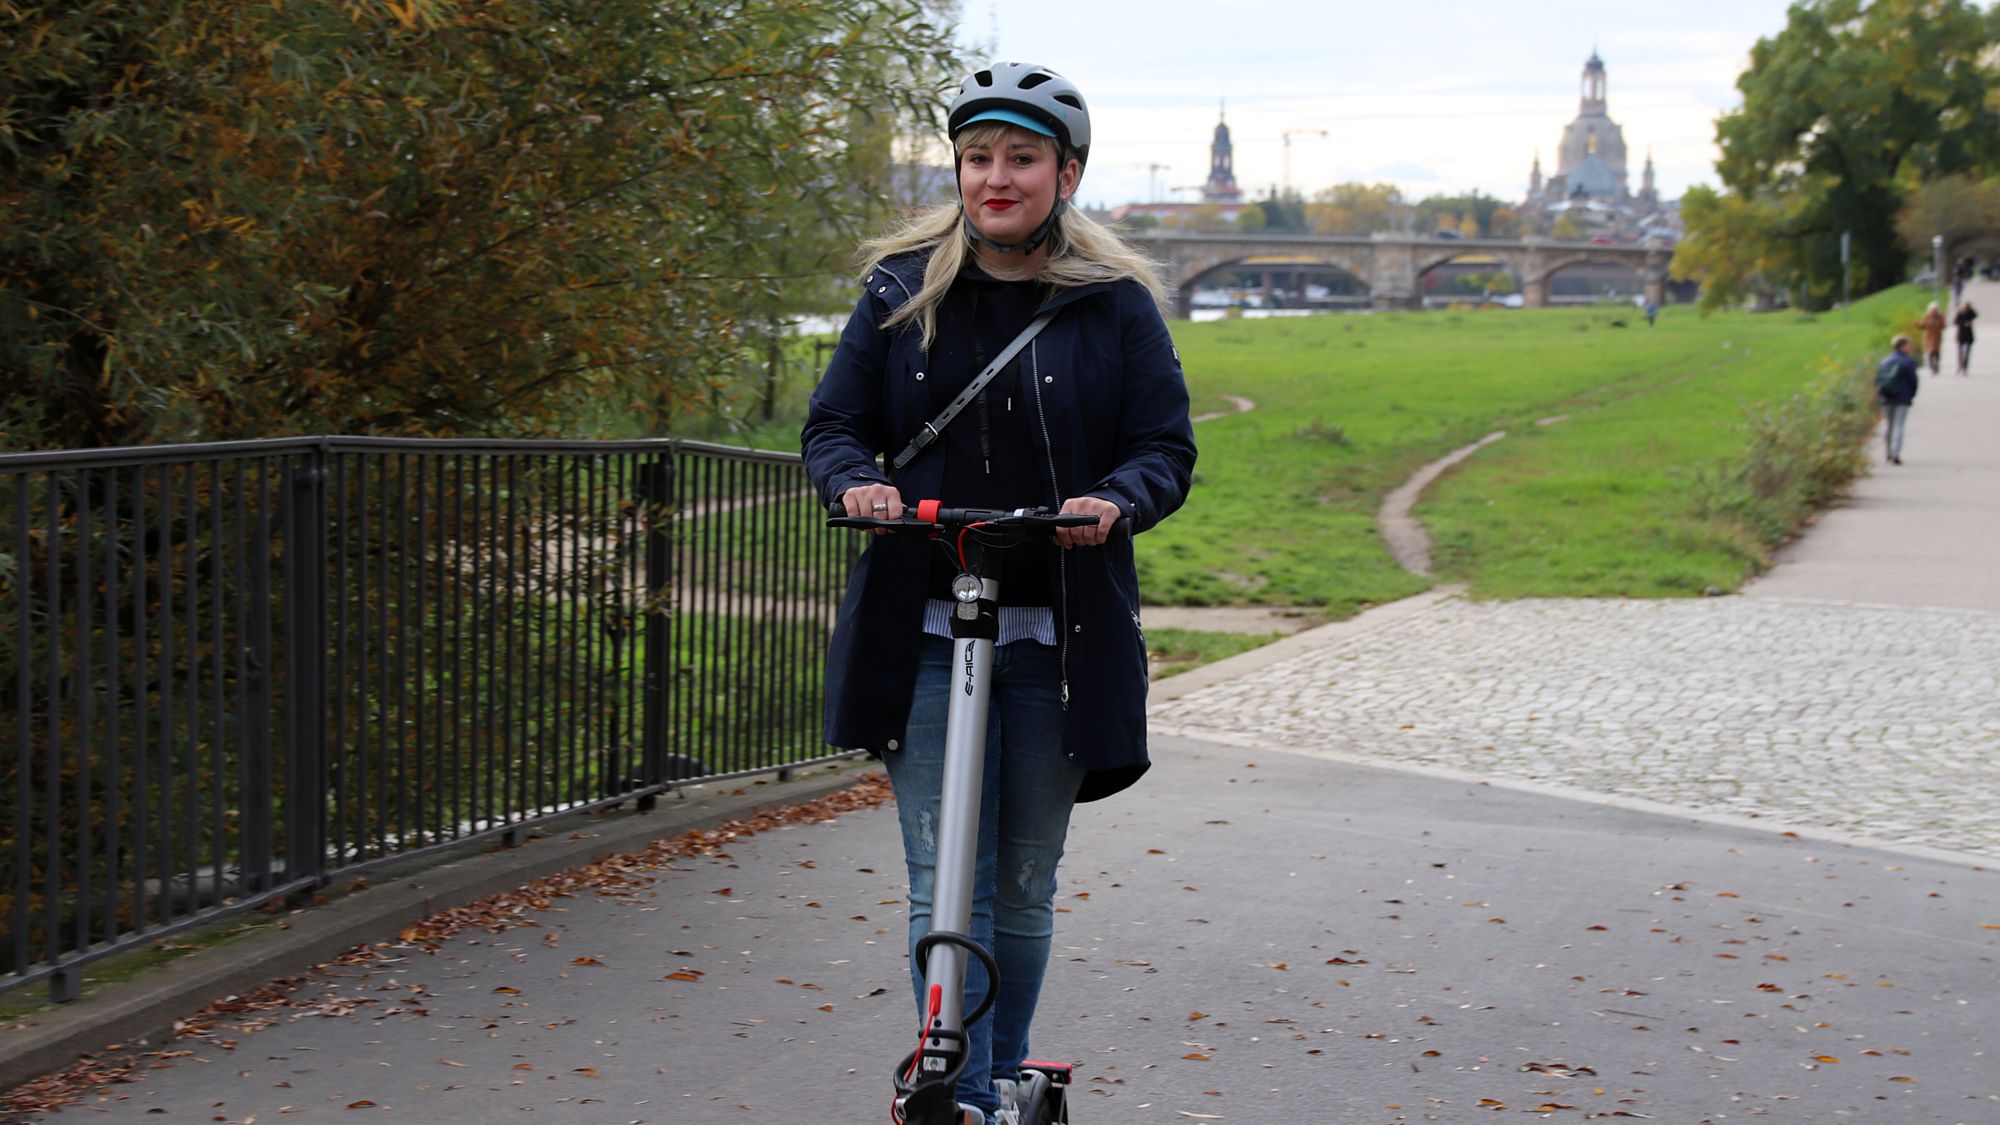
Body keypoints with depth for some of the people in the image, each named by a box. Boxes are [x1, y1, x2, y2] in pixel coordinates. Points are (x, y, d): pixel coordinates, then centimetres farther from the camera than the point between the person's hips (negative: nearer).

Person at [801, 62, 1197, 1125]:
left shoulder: (1117, 305, 3)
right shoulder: (900, 292, 7)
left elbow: (1167, 447, 2)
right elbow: (833, 424, 8)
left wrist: (1115, 502, -20)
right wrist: (858, 480, -15)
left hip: (1060, 633, 0)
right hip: (923, 630, 0)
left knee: (1024, 883, 10)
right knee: (942, 875, -5)